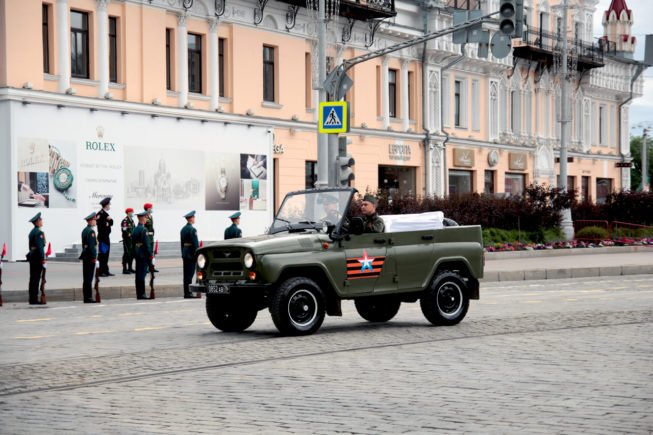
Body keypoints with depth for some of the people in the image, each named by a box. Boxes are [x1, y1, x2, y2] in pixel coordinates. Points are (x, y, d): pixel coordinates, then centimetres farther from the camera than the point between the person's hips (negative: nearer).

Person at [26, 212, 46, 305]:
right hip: (38, 257, -10)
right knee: (36, 279, -8)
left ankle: (32, 299, 12)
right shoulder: (39, 232, -14)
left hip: (32, 256, 10)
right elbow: (40, 247, -20)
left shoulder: (32, 232, 16)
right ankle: (34, 299, -8)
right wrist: (43, 260, -20)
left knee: (33, 279, 10)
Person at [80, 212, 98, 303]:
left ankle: (86, 297, 14)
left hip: (85, 256, 10)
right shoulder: (91, 231, -15)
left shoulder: (84, 230, 15)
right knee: (89, 278, -7)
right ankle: (88, 297, -5)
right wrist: (94, 257, -19)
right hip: (90, 256, -10)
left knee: (86, 278, 10)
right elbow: (92, 245, -20)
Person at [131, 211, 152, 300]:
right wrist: (150, 255, -12)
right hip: (144, 255, -8)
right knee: (142, 274, -7)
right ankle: (141, 294, -7)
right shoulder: (143, 230, -15)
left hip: (137, 255, 8)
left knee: (138, 275, 9)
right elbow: (147, 244, -18)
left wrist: (134, 254, 19)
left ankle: (139, 294, 12)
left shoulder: (134, 230, 12)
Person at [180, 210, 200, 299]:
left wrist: (183, 254, 19)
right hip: (191, 254, -9)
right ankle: (188, 293, -7)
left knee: (186, 274, 9)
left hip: (185, 254, 9)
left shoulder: (183, 229, 13)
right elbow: (195, 244, -16)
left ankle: (186, 293, 11)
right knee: (189, 275, -7)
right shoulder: (192, 230, -14)